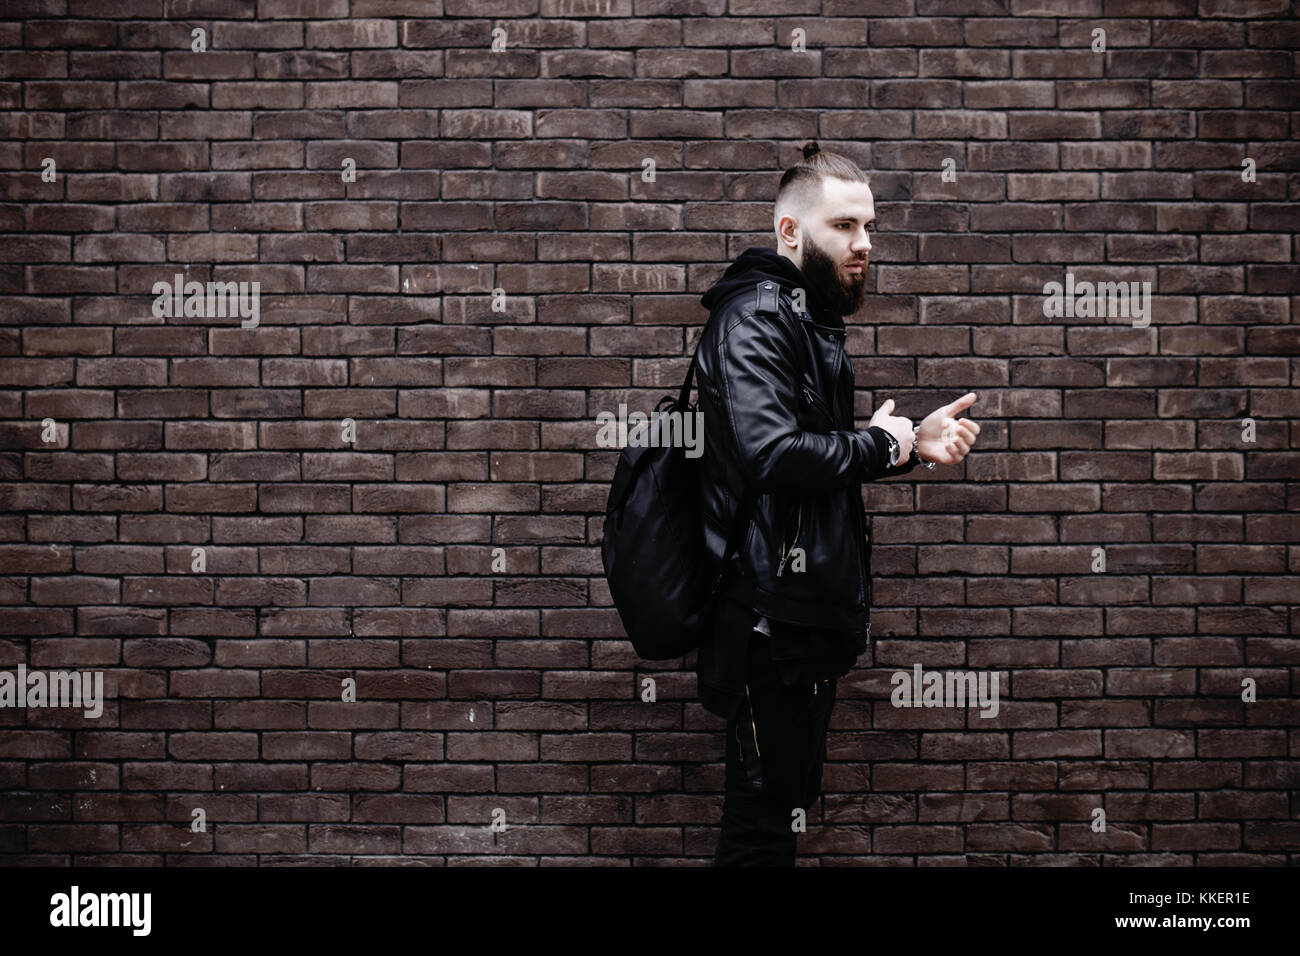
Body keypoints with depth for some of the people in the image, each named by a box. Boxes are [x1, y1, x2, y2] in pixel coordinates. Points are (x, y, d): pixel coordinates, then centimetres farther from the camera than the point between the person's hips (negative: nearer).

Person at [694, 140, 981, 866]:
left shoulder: (811, 317, 19)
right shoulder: (757, 316, -14)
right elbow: (774, 453, -29)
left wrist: (914, 443, 9)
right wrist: (881, 445, -13)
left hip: (812, 616, 10)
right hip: (773, 621, -10)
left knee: (789, 805, 17)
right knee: (765, 824, -3)